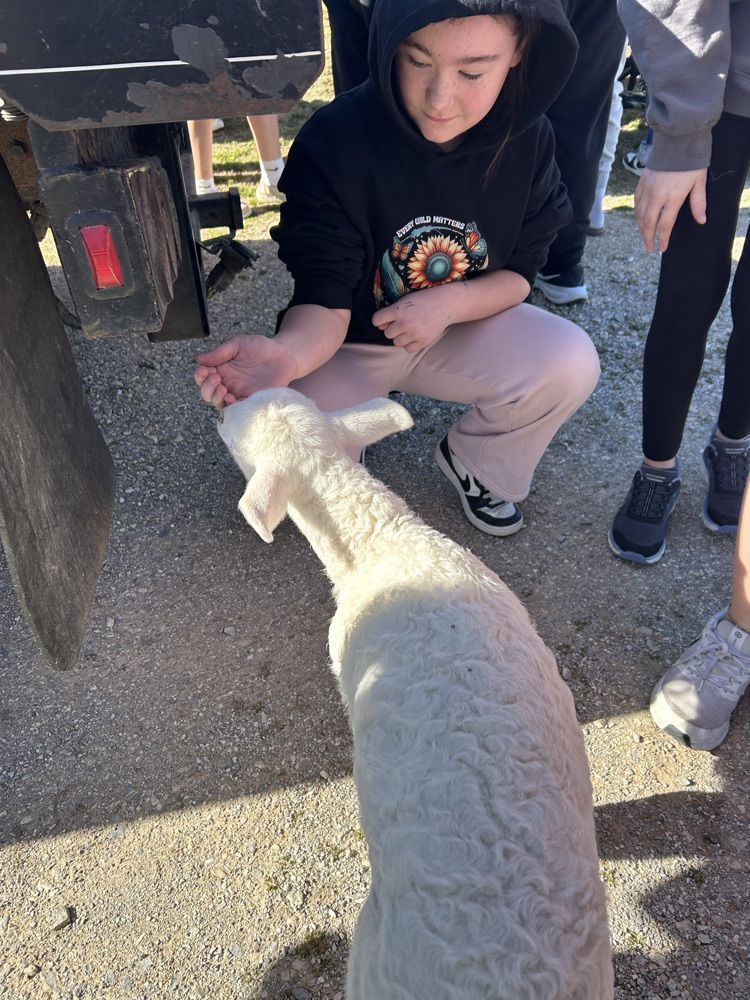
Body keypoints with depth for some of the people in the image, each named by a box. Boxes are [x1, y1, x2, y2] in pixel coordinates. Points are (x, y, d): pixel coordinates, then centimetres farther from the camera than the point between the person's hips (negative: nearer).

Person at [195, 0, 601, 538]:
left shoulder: (526, 135, -15)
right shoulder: (333, 142, -25)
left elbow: (518, 273, -4)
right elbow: (325, 302, -25)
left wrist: (448, 303, -26)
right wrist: (287, 355, -48)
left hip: (462, 328, 3)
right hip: (351, 340, -2)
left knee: (571, 363, -24)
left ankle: (474, 463, 7)